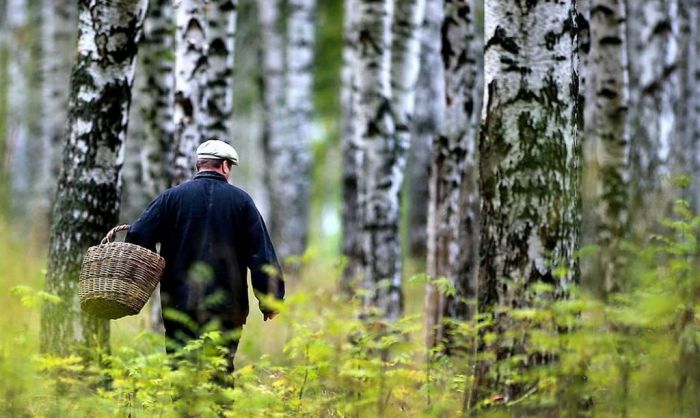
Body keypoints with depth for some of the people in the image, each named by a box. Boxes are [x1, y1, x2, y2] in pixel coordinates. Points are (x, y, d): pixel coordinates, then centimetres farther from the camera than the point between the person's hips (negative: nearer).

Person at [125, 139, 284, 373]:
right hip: (228, 307, 0)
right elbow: (262, 253, 2)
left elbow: (138, 237, -4)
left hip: (180, 304, 0)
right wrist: (270, 299, 7)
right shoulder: (241, 200, 4)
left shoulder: (172, 197, 3)